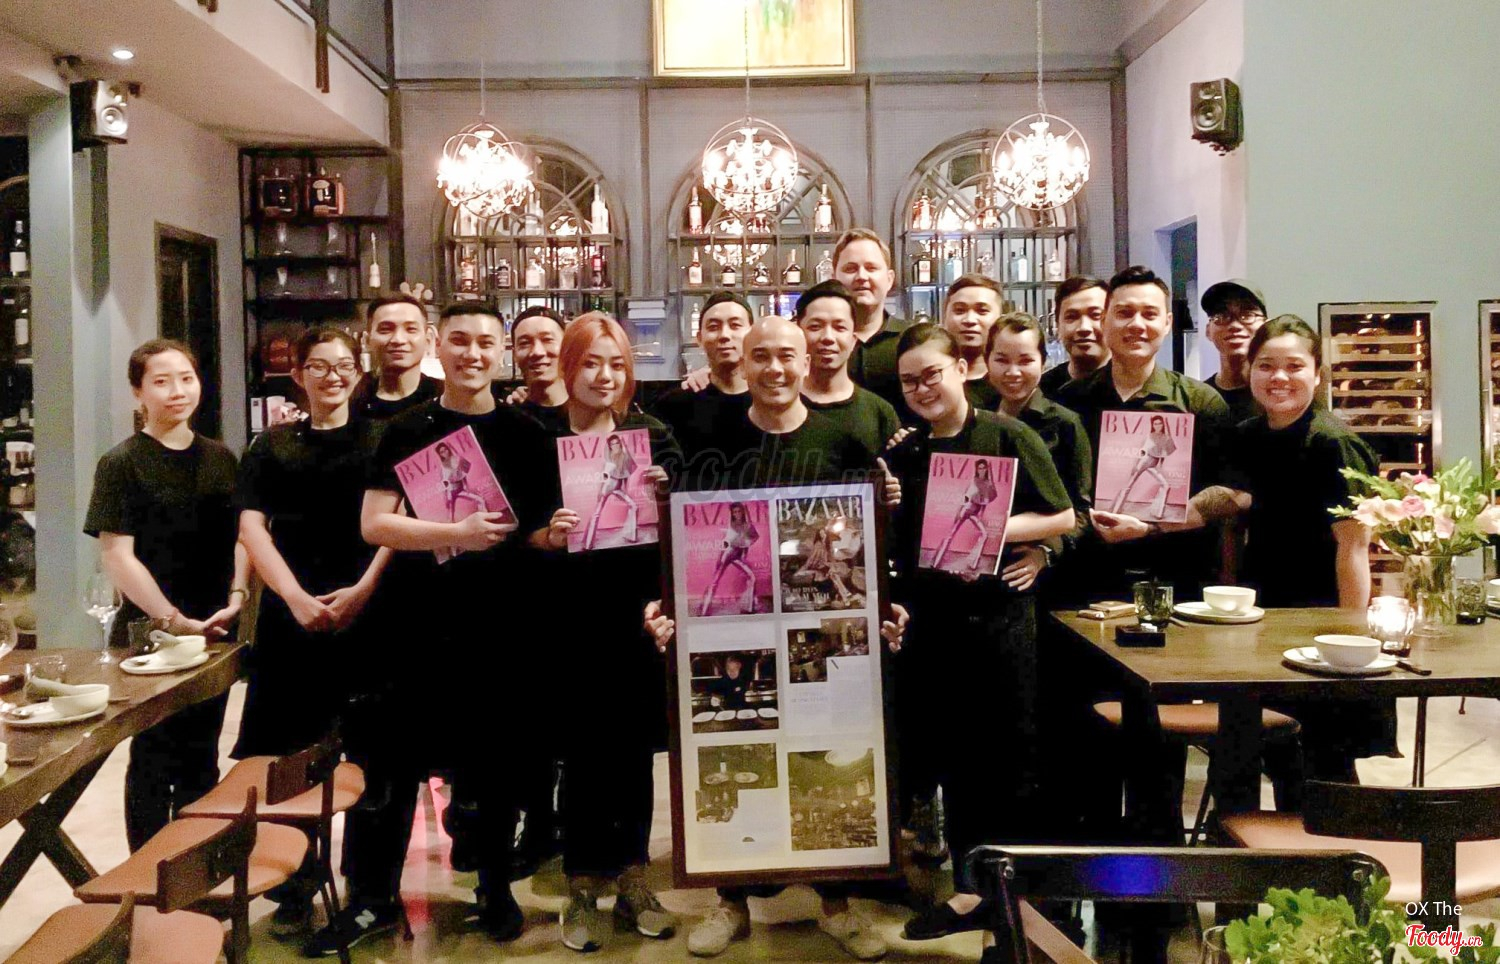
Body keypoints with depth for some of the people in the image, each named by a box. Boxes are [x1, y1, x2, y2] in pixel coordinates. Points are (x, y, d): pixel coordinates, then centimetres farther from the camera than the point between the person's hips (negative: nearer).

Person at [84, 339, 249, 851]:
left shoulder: (220, 459, 8)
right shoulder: (122, 463, -7)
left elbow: (240, 535, 11)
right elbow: (116, 555, -11)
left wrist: (236, 597, -6)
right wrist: (175, 621, -16)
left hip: (214, 633, 5)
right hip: (148, 635, -5)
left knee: (201, 756, 14)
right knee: (154, 759, 4)